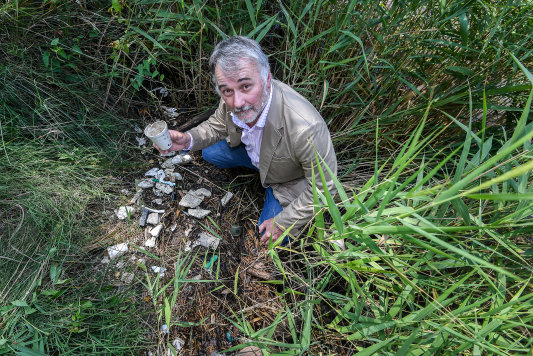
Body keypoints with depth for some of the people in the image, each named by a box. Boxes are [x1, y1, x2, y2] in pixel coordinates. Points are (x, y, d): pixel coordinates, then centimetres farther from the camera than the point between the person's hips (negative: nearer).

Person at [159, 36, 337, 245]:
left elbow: (323, 189, -30)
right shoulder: (233, 99, -27)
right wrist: (188, 140, -25)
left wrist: (283, 223, -21)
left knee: (270, 240, -1)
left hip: (287, 180, -4)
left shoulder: (306, 129, -45)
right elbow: (218, 126, -3)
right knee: (210, 153, 8)